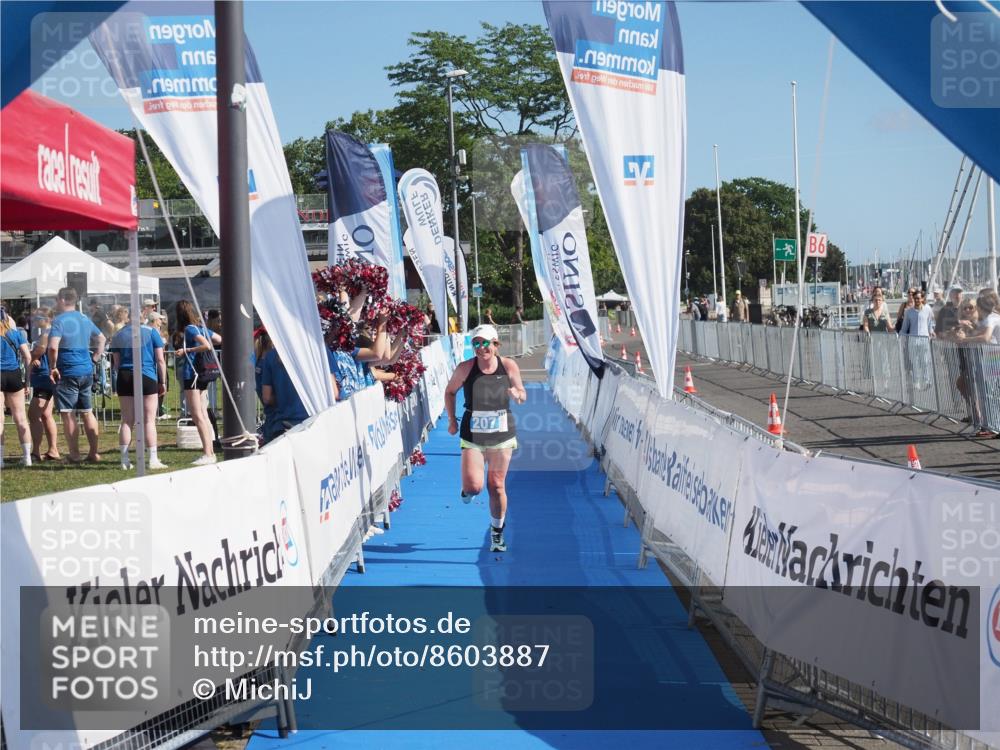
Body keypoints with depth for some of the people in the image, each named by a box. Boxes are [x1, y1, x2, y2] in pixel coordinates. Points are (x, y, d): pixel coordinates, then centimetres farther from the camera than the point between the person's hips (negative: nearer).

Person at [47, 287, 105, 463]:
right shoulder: (85, 319, 12)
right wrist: (95, 358, 19)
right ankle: (94, 453, 12)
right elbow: (102, 339, 24)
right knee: (87, 412, 12)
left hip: (68, 373, -7)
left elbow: (53, 347, -25)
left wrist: (52, 367, -12)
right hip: (86, 371, 7)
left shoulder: (60, 321, -12)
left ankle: (75, 455, 0)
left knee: (68, 414, -1)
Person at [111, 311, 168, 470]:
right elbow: (160, 359, 0)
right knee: (149, 420, -1)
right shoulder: (151, 332, 3)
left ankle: (125, 460, 5)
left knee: (127, 421, 6)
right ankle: (153, 460, -4)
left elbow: (116, 363, 7)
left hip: (124, 378, 3)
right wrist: (163, 382, 6)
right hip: (147, 377, -3)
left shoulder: (118, 335, 10)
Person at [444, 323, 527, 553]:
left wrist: (517, 394, -18)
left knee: (497, 486, 8)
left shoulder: (508, 366, -6)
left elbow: (522, 396, 6)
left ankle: (497, 532, 27)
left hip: (502, 435, 1)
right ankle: (468, 490, 25)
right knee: (474, 486, -14)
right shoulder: (465, 368, -9)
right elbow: (450, 391, 8)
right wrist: (452, 420, 2)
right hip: (472, 437, -1)